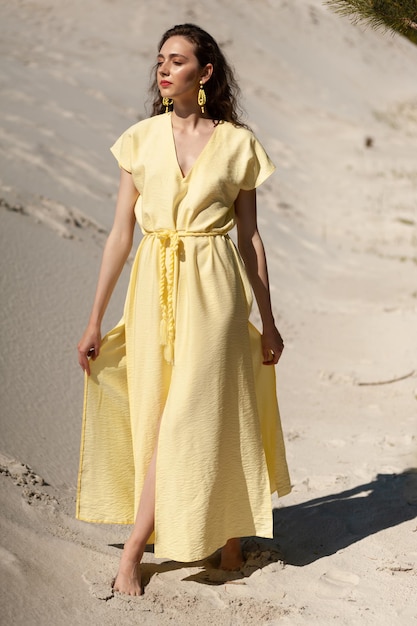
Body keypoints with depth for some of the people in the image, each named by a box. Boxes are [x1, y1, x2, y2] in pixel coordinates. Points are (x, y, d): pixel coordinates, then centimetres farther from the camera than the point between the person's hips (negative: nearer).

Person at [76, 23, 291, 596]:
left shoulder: (237, 143, 0)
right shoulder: (141, 139, 4)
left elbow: (249, 236, 5)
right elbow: (121, 232, 4)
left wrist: (268, 321, 6)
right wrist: (95, 320, 2)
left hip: (213, 291, -2)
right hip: (154, 290, 3)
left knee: (192, 419, -5)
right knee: (156, 417, 7)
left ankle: (134, 549, 5)